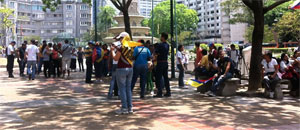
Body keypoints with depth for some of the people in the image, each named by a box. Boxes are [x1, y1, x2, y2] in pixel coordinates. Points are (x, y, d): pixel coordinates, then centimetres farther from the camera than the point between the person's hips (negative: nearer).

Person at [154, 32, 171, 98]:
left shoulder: (160, 45, -16)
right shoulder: (167, 45, 9)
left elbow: (156, 53, -12)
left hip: (160, 63, -8)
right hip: (166, 62, 8)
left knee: (158, 78, -2)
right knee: (166, 77, 12)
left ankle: (159, 93, -4)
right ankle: (168, 92, 14)